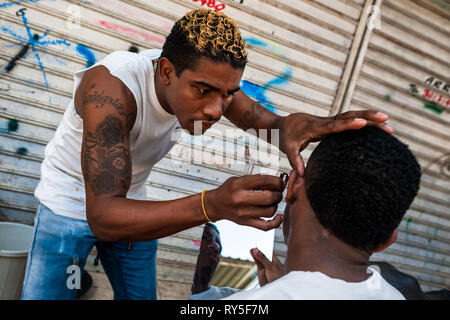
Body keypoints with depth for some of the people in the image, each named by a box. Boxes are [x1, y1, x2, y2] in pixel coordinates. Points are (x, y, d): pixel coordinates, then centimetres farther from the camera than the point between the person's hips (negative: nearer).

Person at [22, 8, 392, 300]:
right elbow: (103, 215, -44)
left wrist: (292, 126, -47)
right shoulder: (111, 86, -37)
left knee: (141, 295, 9)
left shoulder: (205, 76, -18)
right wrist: (212, 205, -59)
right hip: (71, 206, -4)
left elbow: (270, 121, -21)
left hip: (131, 206, 5)